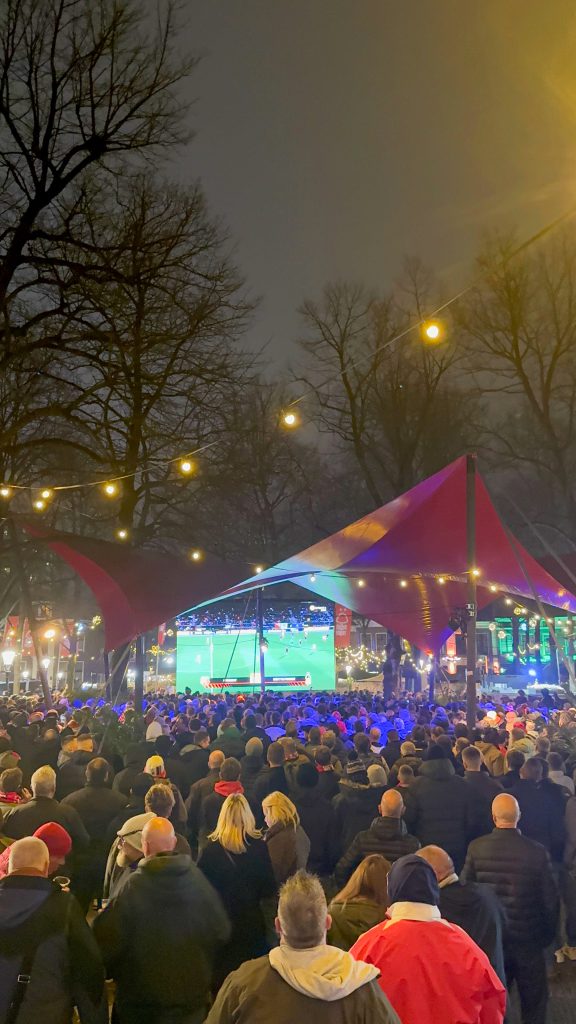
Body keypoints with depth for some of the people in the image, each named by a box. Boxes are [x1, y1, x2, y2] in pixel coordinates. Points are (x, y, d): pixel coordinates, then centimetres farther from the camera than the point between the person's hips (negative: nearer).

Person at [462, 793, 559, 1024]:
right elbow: (550, 900, -11)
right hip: (528, 940, -2)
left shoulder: (476, 848, -13)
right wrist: (548, 934, 6)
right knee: (534, 1005, 15)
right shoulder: (537, 852, -18)